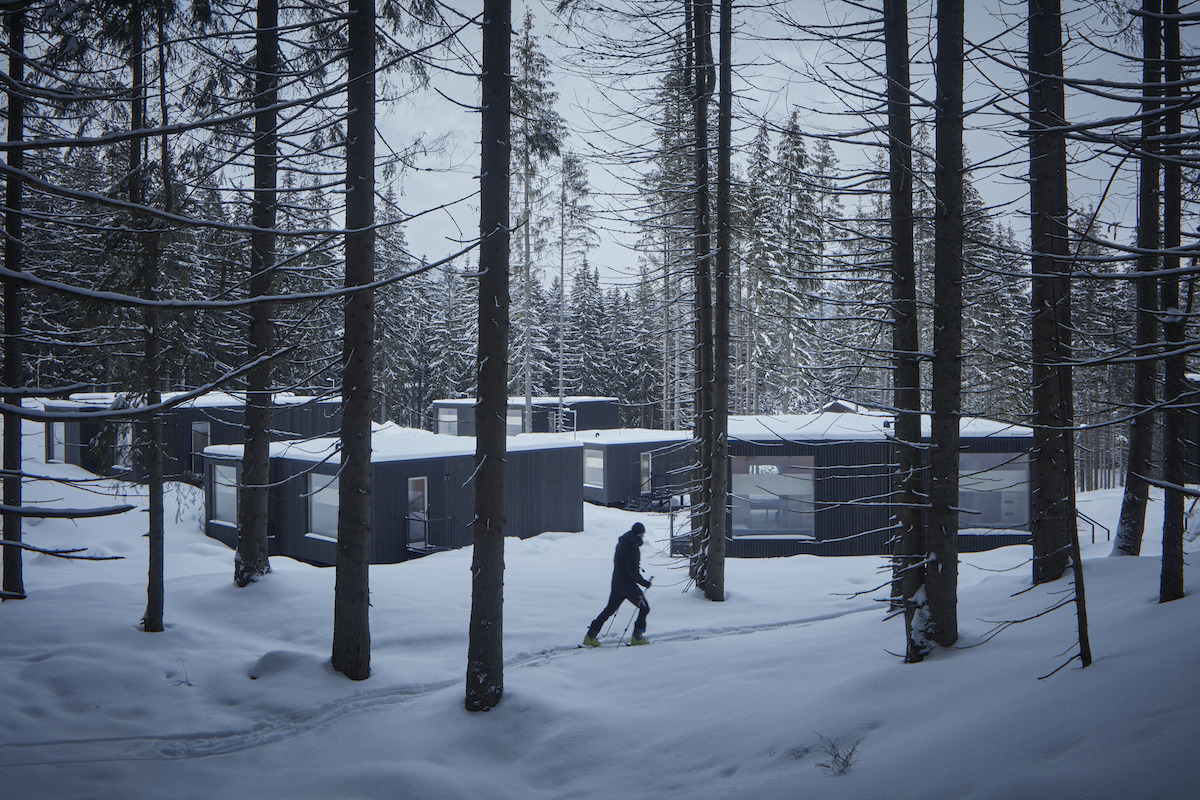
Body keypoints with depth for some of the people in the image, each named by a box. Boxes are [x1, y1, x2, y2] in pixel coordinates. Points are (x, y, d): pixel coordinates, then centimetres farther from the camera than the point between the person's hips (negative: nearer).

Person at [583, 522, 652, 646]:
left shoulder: (622, 543, 10)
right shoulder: (632, 547, -20)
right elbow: (633, 570, -23)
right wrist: (644, 582, -16)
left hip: (616, 582, 9)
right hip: (628, 584, -9)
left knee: (610, 608, 15)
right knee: (644, 608, 6)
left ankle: (590, 636, 12)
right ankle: (637, 637, 8)